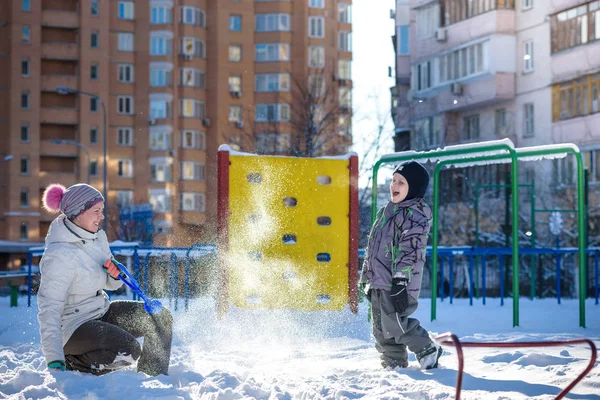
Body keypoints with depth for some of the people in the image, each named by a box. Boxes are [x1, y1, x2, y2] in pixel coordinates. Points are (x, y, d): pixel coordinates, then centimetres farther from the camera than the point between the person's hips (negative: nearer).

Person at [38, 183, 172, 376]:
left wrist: (116, 275, -9)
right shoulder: (58, 255, -23)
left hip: (102, 312, 9)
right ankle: (74, 364, -5)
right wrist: (54, 362, -34)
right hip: (73, 326, -9)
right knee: (129, 350, -28)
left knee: (160, 318, -1)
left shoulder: (97, 237, 2)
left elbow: (110, 284, 17)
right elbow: (49, 311, -27)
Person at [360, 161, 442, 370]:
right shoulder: (388, 210, 19)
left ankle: (428, 351, 5)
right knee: (381, 329, 10)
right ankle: (393, 364, 20)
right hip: (379, 282, 9)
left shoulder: (415, 215, -11)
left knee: (393, 324, -13)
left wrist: (401, 281, -25)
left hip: (397, 282, -9)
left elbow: (409, 250, -19)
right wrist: (367, 276, 26)